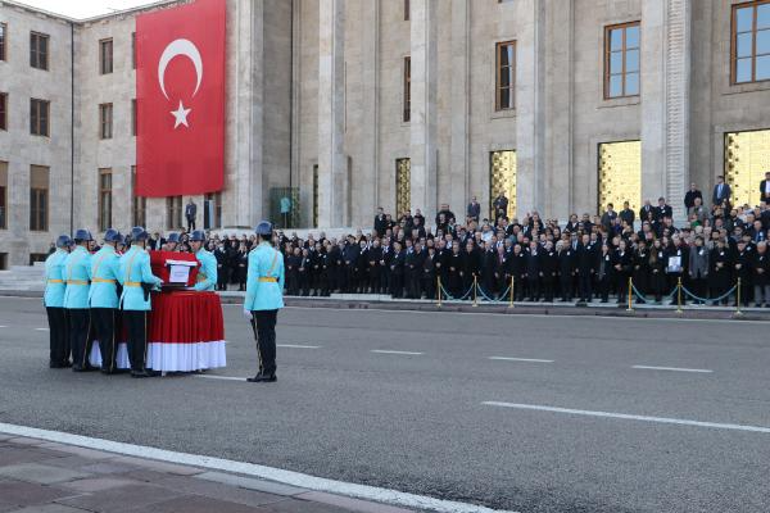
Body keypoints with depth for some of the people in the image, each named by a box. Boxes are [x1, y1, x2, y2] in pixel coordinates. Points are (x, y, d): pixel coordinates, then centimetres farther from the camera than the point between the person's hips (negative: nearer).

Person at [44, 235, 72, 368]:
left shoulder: (50, 258, 16)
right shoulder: (66, 257, -11)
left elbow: (47, 278, 17)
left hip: (49, 298, 8)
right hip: (61, 299, -8)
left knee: (54, 330, 14)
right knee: (64, 331, 0)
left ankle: (53, 359, 18)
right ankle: (61, 360, 2)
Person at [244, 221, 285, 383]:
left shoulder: (255, 253, -11)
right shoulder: (278, 254, 11)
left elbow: (252, 281, -15)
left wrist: (247, 306, -13)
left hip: (260, 301, -7)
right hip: (274, 300, 7)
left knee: (261, 336, -1)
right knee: (270, 335, 12)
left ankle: (265, 372, 2)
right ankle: (271, 372, 16)